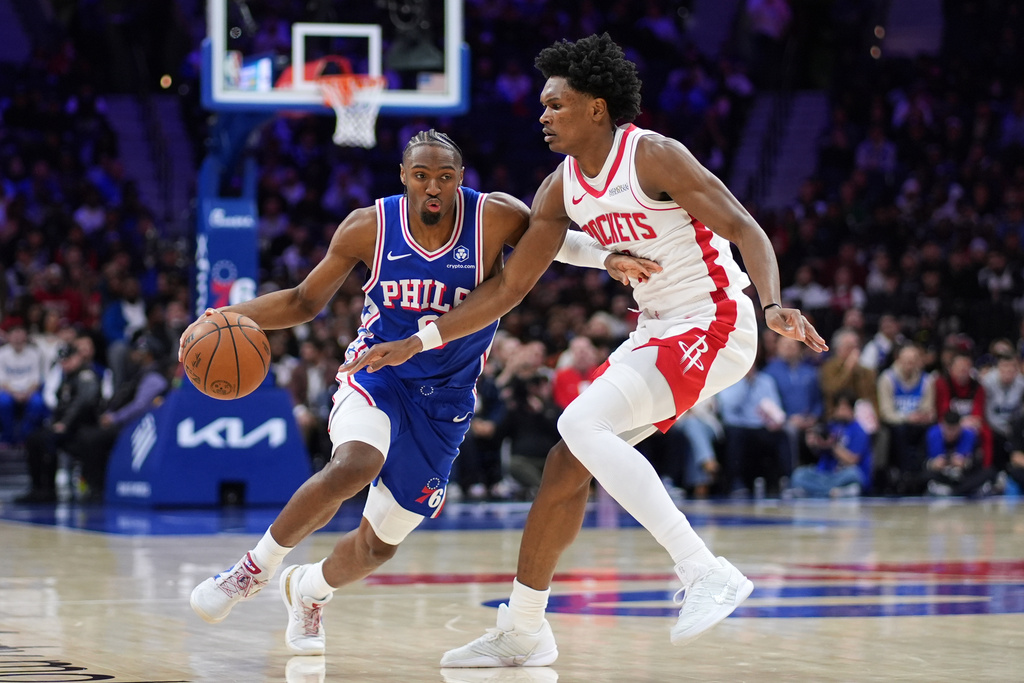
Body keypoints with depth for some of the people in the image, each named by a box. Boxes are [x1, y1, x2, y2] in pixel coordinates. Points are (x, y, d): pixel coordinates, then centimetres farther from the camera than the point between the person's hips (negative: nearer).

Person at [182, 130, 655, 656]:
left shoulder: (497, 218, -15)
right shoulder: (368, 228, -10)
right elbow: (304, 301, 2)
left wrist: (608, 259, -23)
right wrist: (226, 317, -12)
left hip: (444, 399, 2)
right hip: (377, 372, -1)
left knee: (379, 545, 6)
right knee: (356, 464, -36)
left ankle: (308, 589, 41)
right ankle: (256, 567, -14)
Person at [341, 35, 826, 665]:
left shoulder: (653, 157, -16)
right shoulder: (562, 188, 8)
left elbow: (745, 230, -20)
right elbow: (508, 289, 13)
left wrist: (774, 305, -37)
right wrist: (415, 343, 10)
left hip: (714, 325, -8)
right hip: (658, 332, 9)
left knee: (582, 422, -25)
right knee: (568, 464, 8)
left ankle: (707, 574, -28)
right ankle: (522, 633, 21)